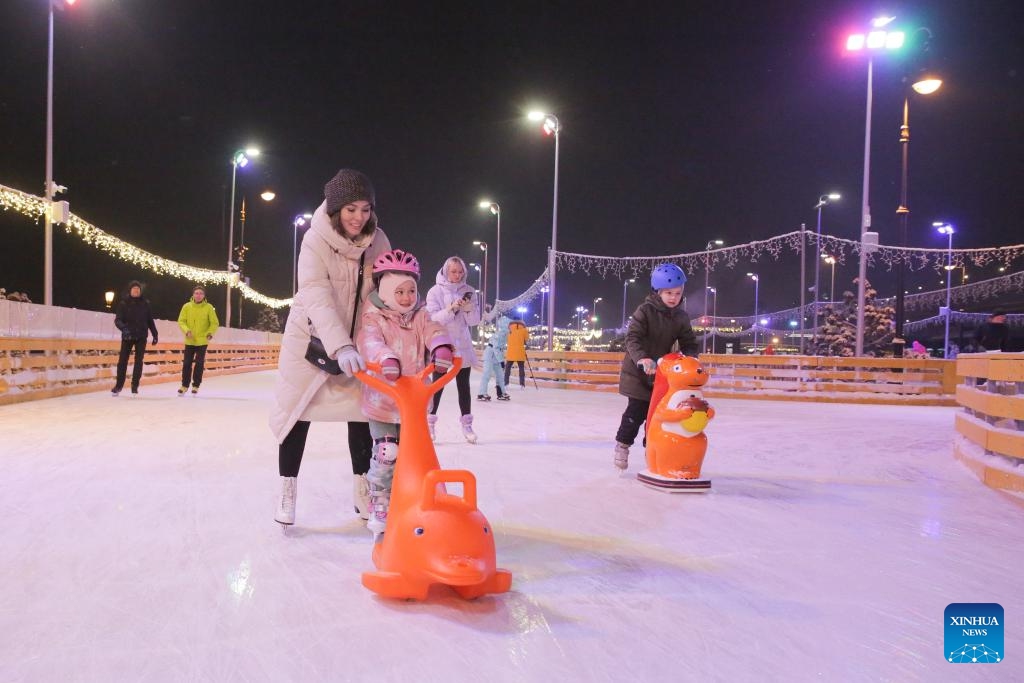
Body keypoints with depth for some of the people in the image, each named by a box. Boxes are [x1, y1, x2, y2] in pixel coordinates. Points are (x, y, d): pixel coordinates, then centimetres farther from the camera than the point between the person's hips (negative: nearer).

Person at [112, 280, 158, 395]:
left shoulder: (145, 304, 5)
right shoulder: (124, 304, -1)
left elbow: (150, 321, 10)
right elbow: (117, 320, -8)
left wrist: (155, 334, 7)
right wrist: (123, 328, -27)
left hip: (141, 337, 1)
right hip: (127, 337, -1)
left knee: (139, 361, 2)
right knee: (122, 360, 0)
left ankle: (135, 385, 9)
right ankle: (118, 385, 9)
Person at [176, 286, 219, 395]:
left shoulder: (208, 307, -4)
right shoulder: (187, 306, -1)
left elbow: (215, 323, -1)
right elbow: (181, 321, 0)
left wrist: (210, 333, -16)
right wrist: (186, 330, -17)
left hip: (202, 341, -1)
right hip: (189, 341, 1)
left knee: (199, 363, 3)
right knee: (187, 363, 4)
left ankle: (196, 385, 15)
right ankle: (184, 385, 16)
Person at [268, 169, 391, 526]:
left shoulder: (378, 241, -10)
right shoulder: (316, 239, -23)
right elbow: (317, 297, -33)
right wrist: (340, 346, -45)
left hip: (356, 337, 3)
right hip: (311, 335, -3)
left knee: (363, 409, 4)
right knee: (297, 410, 2)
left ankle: (363, 488, 18)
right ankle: (287, 491, 16)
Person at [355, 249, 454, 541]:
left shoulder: (419, 317, 7)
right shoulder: (373, 319, -6)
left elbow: (434, 331, -11)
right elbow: (370, 342, -26)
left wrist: (441, 348, -36)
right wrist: (386, 359, -48)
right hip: (382, 402, -4)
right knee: (385, 459, -8)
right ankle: (380, 516, 8)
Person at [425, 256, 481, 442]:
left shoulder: (469, 291, 4)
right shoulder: (435, 291, -4)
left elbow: (475, 321, 3)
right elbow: (433, 319, -12)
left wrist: (469, 308, -16)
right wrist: (451, 309, -23)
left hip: (462, 345, 3)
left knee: (464, 385, 8)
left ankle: (466, 424, 16)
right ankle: (430, 422, 15)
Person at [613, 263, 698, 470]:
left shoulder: (681, 317, 2)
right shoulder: (645, 311, -14)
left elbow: (689, 343, 5)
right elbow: (632, 338, -22)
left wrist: (689, 358, -18)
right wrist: (642, 358, -39)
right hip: (637, 370, -5)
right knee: (637, 410, -4)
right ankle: (622, 444, 15)